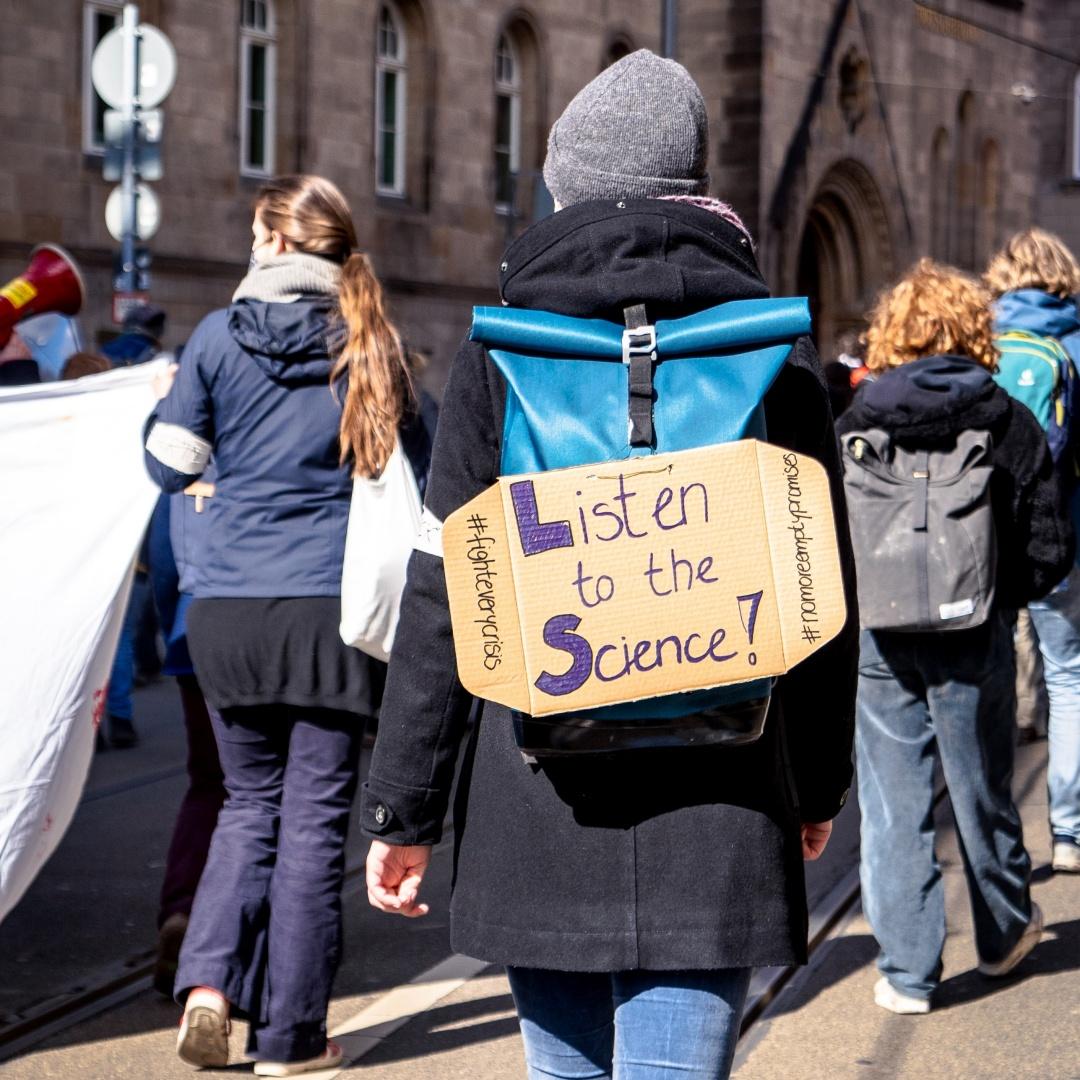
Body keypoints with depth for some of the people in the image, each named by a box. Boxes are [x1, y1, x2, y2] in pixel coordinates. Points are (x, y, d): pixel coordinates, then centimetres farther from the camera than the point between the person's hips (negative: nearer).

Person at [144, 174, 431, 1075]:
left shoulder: (218, 337, 0)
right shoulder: (370, 345, 1)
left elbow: (169, 465, 4)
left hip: (229, 611, 1)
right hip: (331, 608, -1)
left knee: (250, 801, 17)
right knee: (315, 816, 5)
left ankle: (209, 980, 0)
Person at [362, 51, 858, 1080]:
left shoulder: (501, 351, 0)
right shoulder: (775, 350, 3)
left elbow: (443, 597, -2)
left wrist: (401, 805, 3)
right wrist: (818, 782, 20)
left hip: (538, 805, 1)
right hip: (716, 816, 0)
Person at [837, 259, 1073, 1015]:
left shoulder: (857, 424, -4)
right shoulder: (1009, 423, -4)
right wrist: (1000, 594, 11)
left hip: (879, 639, 0)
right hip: (974, 639, 0)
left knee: (894, 805, 6)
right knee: (982, 791, 17)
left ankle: (908, 972, 8)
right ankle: (1005, 933, 37)